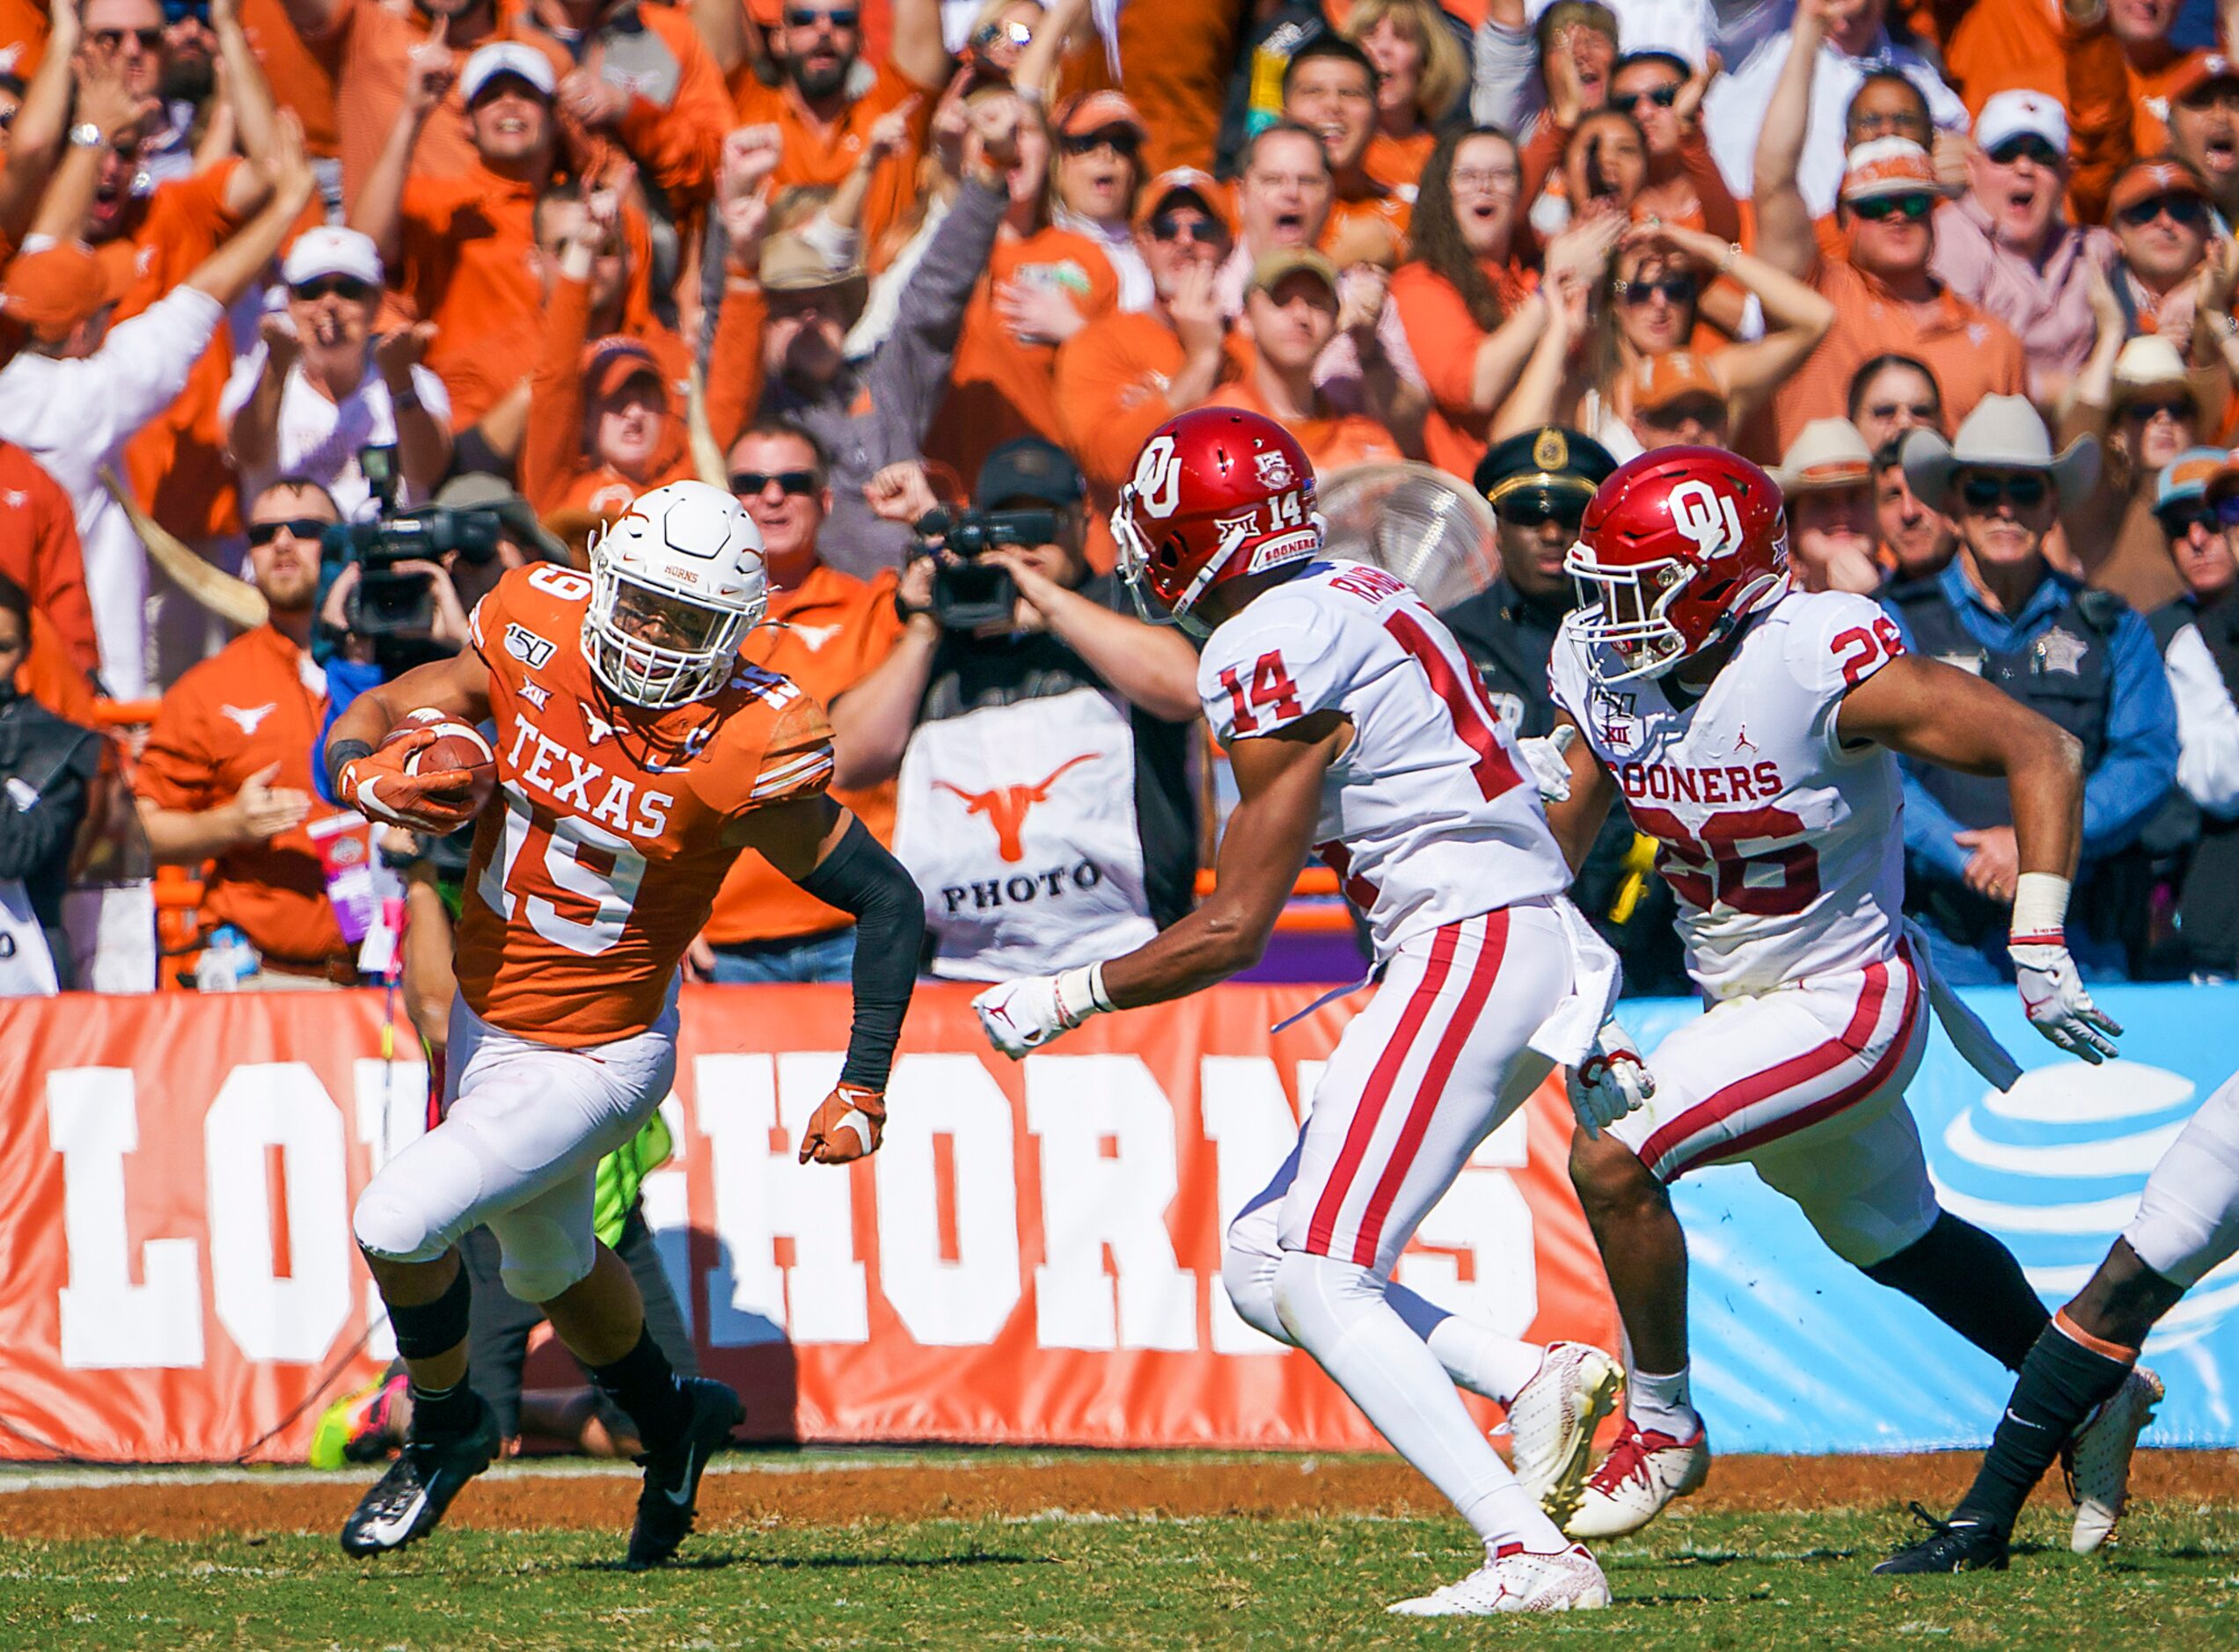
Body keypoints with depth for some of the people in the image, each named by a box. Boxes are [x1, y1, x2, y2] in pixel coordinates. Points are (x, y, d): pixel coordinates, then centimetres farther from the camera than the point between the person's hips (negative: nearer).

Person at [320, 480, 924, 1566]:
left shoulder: (737, 752, -25)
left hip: (596, 1059, -6)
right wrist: (372, 776, -27)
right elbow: (369, 721, -3)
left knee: (398, 1222, -18)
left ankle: (445, 1427, 12)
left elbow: (889, 905, -18)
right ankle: (671, 1422, 55)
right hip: (485, 1018, 6)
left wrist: (863, 1089, -20)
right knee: (546, 1263, 26)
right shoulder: (535, 642, -14)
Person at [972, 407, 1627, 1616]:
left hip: (1470, 948, -10)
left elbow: (1235, 929, -11)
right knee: (1263, 1263, 11)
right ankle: (1532, 1377, -1)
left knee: (1319, 1284, -11)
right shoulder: (1357, 595, 13)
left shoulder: (1273, 657, -14)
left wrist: (1067, 997, -1)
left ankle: (1531, 1555, -19)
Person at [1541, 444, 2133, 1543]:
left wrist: (2040, 953, -26)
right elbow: (1552, 838, 1)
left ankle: (1663, 1429, -1)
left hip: (1847, 1000, -8)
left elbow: (2039, 752, -23)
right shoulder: (1604, 669, -6)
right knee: (1893, 1239, 25)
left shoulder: (1820, 661, -26)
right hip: (1746, 1004, 8)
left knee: (1612, 1161, -20)